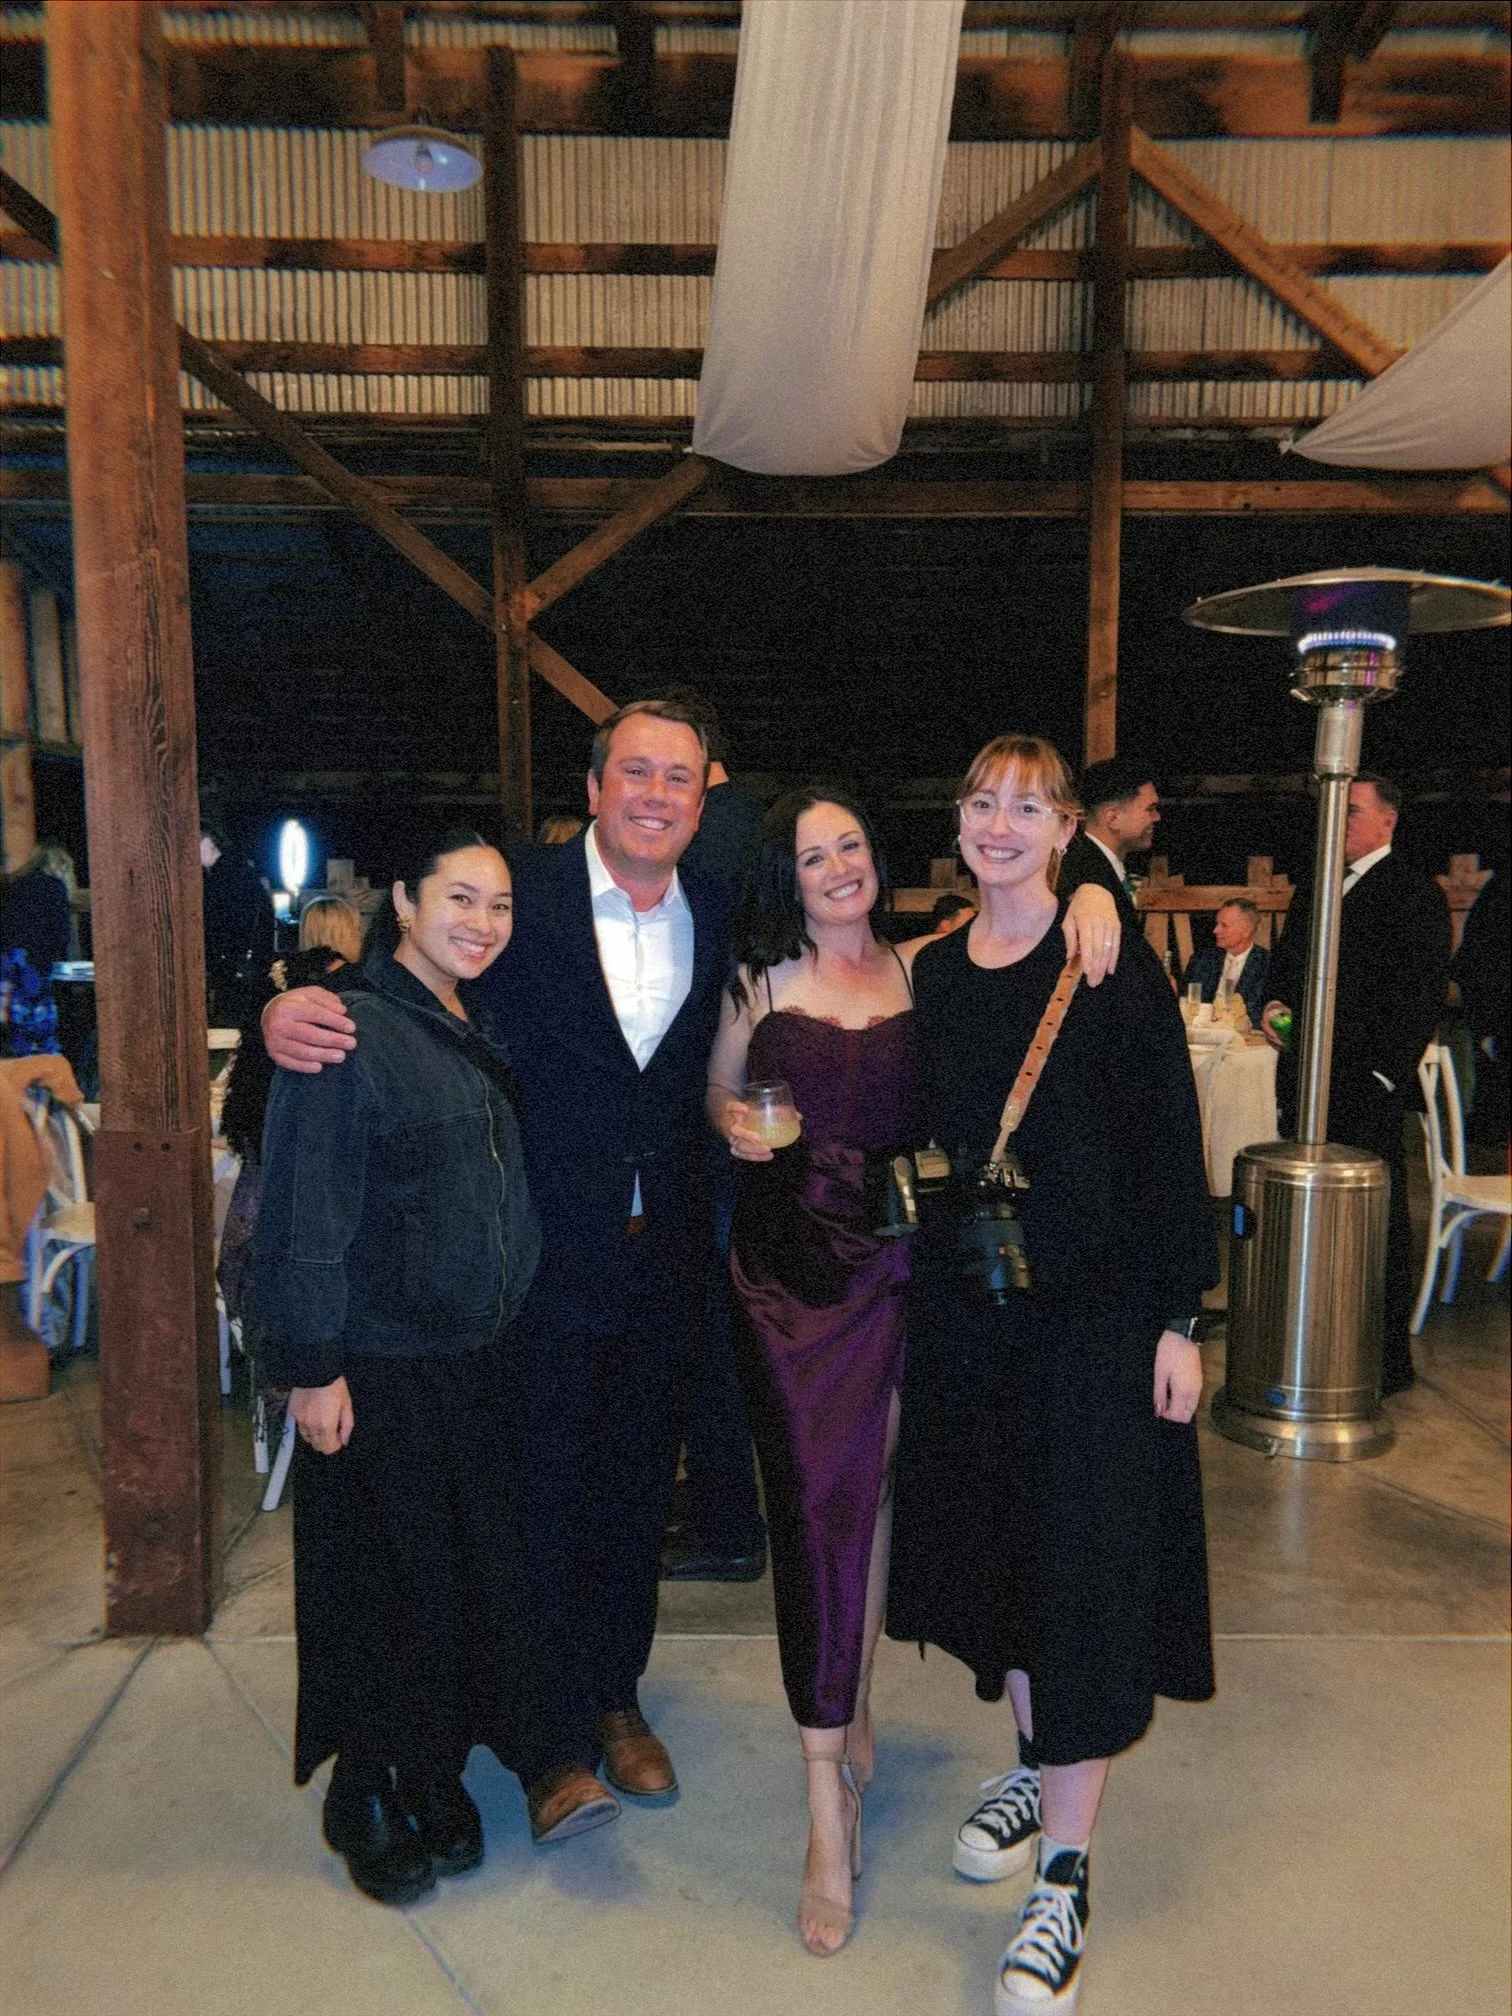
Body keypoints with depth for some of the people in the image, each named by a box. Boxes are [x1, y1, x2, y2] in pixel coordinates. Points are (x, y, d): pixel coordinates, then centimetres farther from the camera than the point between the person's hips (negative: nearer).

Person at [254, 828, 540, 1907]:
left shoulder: (483, 1031, 8)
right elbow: (306, 1219, -16)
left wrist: (513, 1321, 14)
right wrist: (312, 1368, -15)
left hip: (484, 1357, 7)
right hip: (381, 1370, -7)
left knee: (480, 1569, 15)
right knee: (390, 1583, 9)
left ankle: (437, 1773, 36)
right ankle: (365, 1792, 33)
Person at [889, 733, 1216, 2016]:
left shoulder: (1111, 960, -8)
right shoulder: (933, 969, 6)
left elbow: (1170, 1137, -10)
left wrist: (1178, 1315, -13)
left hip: (1095, 1302, -5)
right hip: (965, 1299, 5)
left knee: (1086, 1564, 1)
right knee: (995, 1534, 17)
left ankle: (1066, 1873, 16)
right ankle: (1034, 1765, 41)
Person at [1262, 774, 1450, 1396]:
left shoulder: (1415, 895, -7)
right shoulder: (1312, 892, 17)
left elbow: (1422, 996, -12)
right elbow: (1285, 964, 25)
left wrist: (1383, 1076, -17)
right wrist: (1275, 1003, 4)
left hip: (1367, 1090, -7)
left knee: (1376, 1221, 1)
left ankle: (1388, 1361, 14)